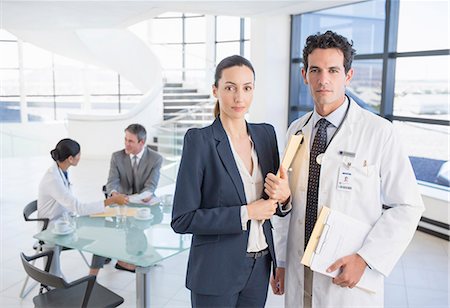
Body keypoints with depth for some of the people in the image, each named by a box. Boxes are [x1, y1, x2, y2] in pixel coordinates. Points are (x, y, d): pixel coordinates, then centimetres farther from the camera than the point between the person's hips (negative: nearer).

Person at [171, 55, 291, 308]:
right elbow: (182, 219, -15)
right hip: (217, 271, -5)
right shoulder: (200, 140, -14)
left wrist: (284, 195, -11)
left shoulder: (266, 133, 2)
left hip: (259, 266, 5)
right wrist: (244, 213, -19)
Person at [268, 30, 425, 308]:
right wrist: (282, 261, 9)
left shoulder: (379, 132, -11)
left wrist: (365, 259, -16)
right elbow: (288, 200, 6)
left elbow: (407, 207, -8)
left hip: (350, 276, -3)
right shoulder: (296, 131, 2)